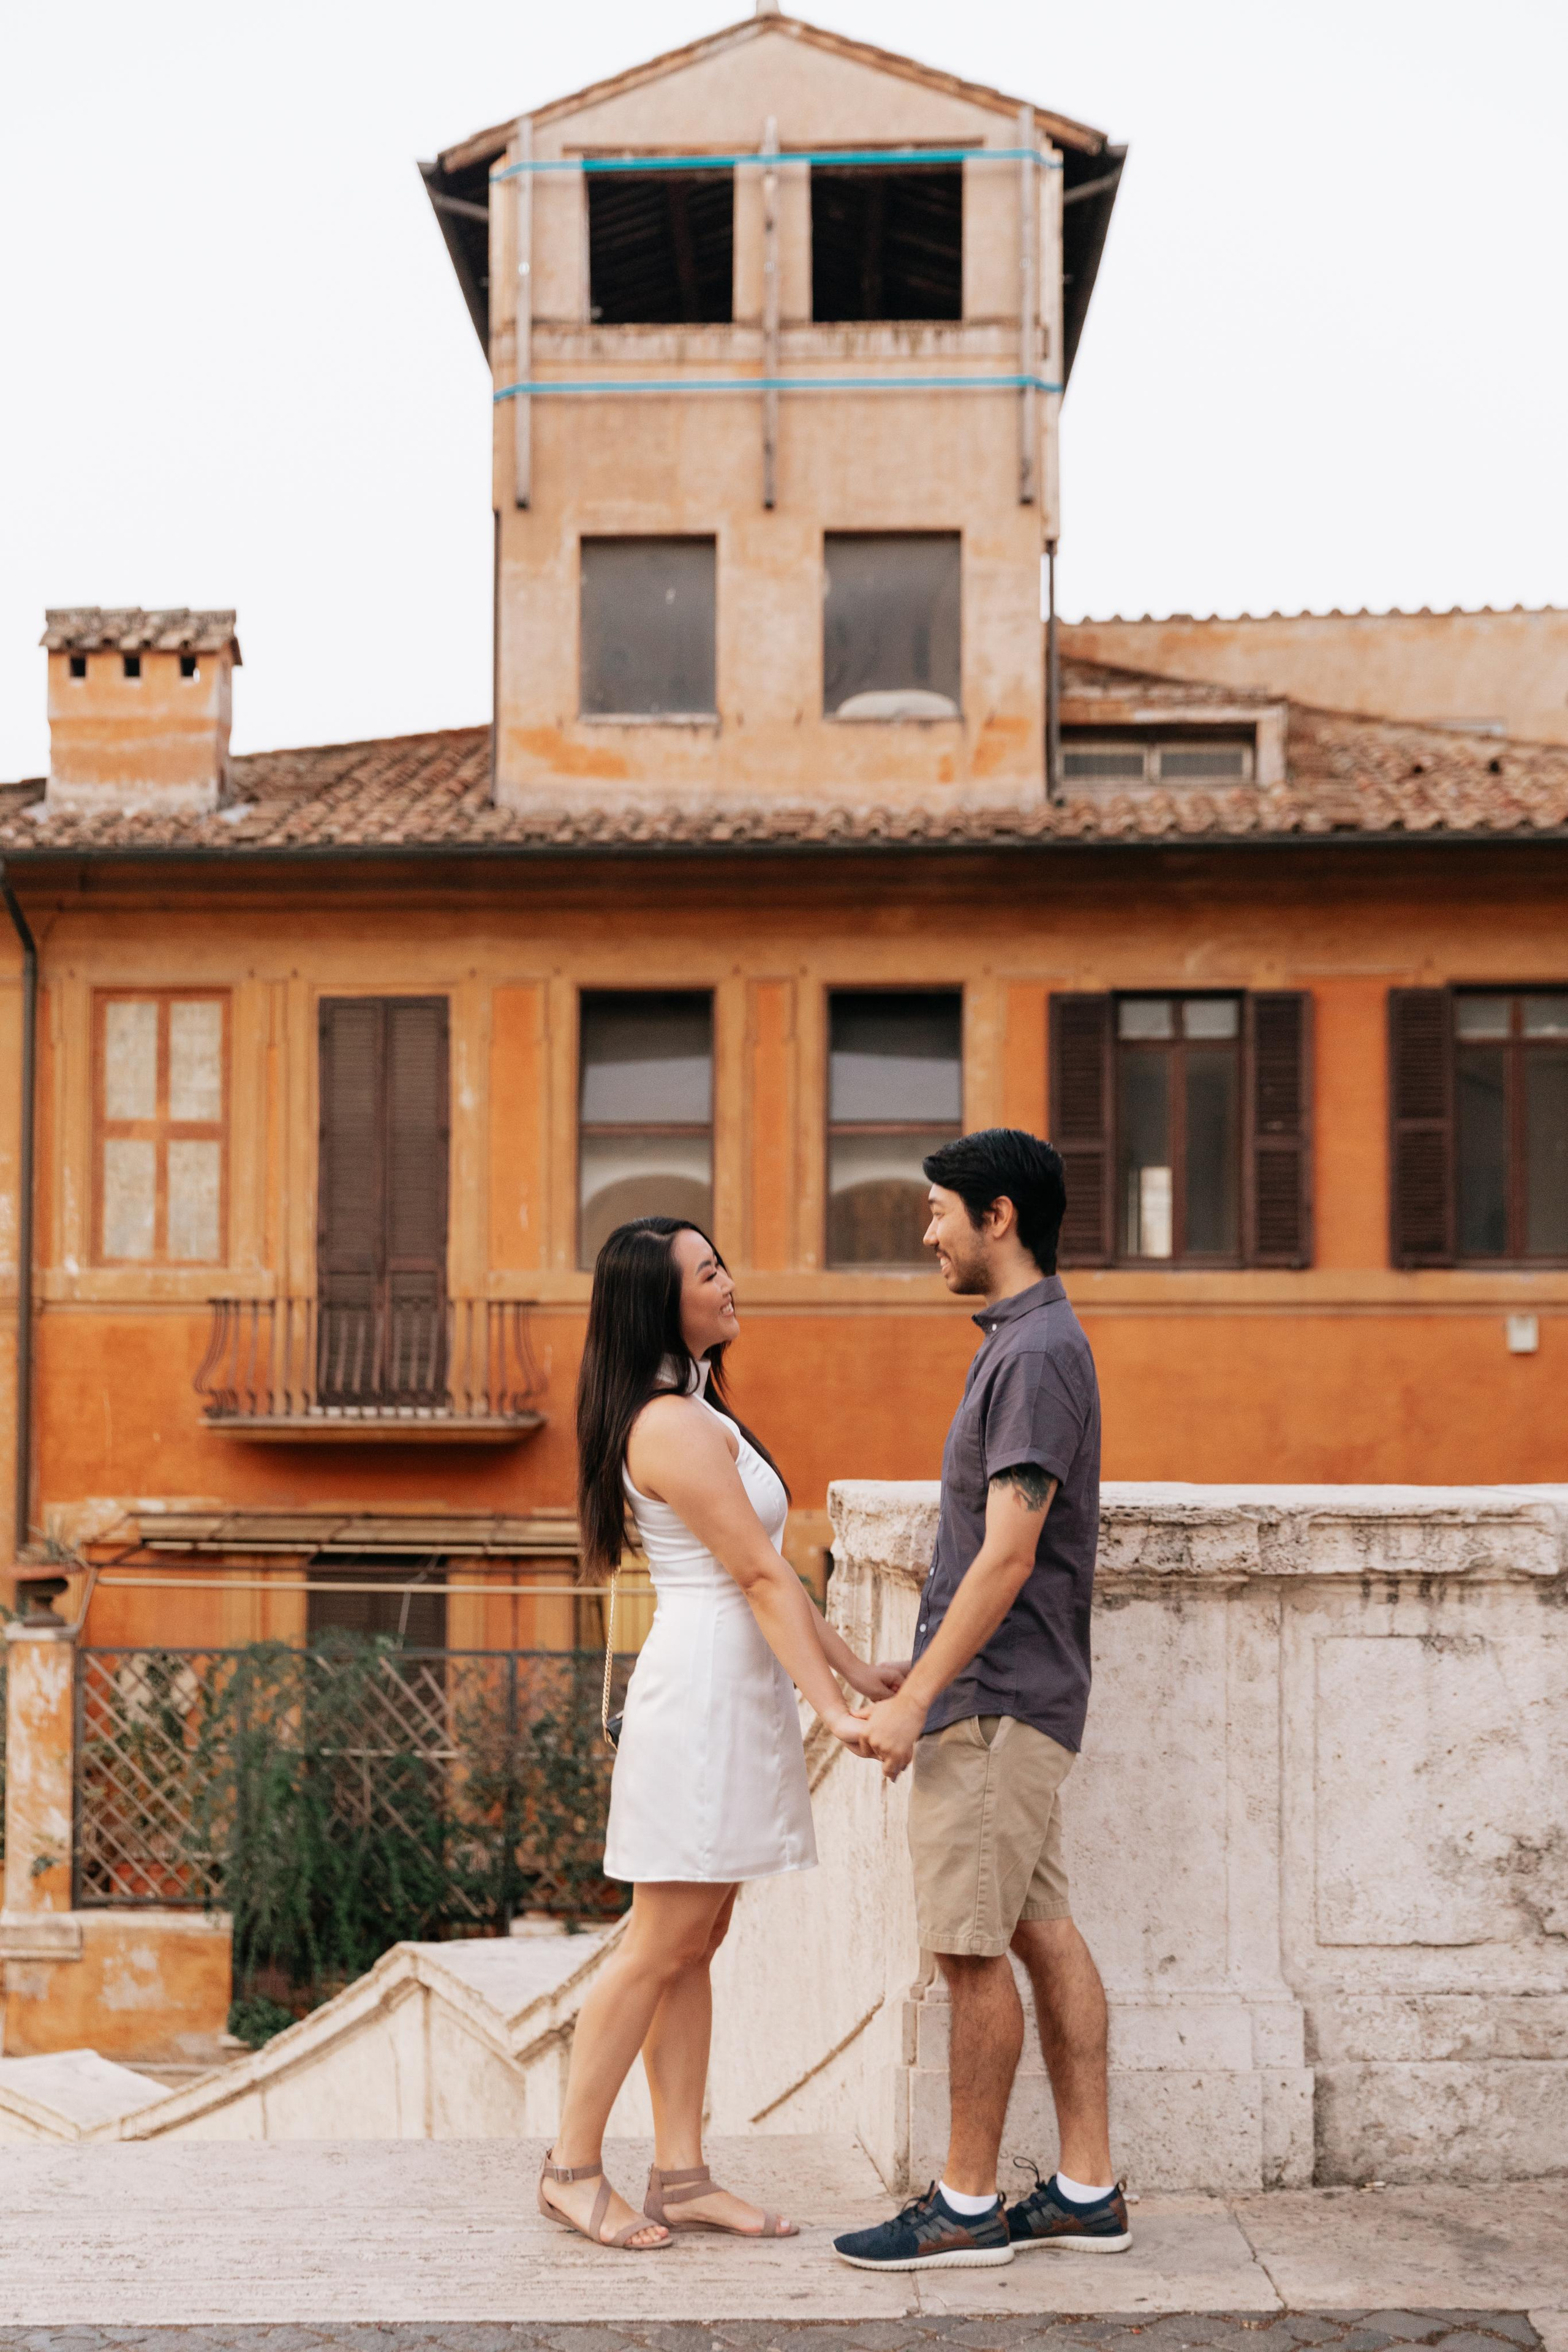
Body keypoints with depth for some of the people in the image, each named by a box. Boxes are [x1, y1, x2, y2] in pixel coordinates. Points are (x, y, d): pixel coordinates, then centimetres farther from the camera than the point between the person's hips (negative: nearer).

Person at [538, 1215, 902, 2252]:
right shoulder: (674, 1429, -16)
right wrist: (836, 1711, -18)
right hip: (705, 1690, -10)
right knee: (661, 1949, -3)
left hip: (733, 1694, 10)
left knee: (696, 1946, 10)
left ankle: (682, 2175, 14)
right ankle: (574, 2166, 7)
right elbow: (761, 1579, -18)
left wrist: (859, 1669, 14)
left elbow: (769, 1572, 17)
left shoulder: (695, 1415, 16)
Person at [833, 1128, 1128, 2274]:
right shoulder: (1023, 1341, 16)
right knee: (1044, 1933, 11)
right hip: (1013, 1698, 10)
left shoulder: (1038, 1353, -16)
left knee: (973, 1948, -4)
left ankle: (968, 2205, 4)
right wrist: (925, 1685, 22)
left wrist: (915, 1696, -19)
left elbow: (1007, 1554, -21)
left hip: (997, 1700, -10)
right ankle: (1088, 2189, 16)